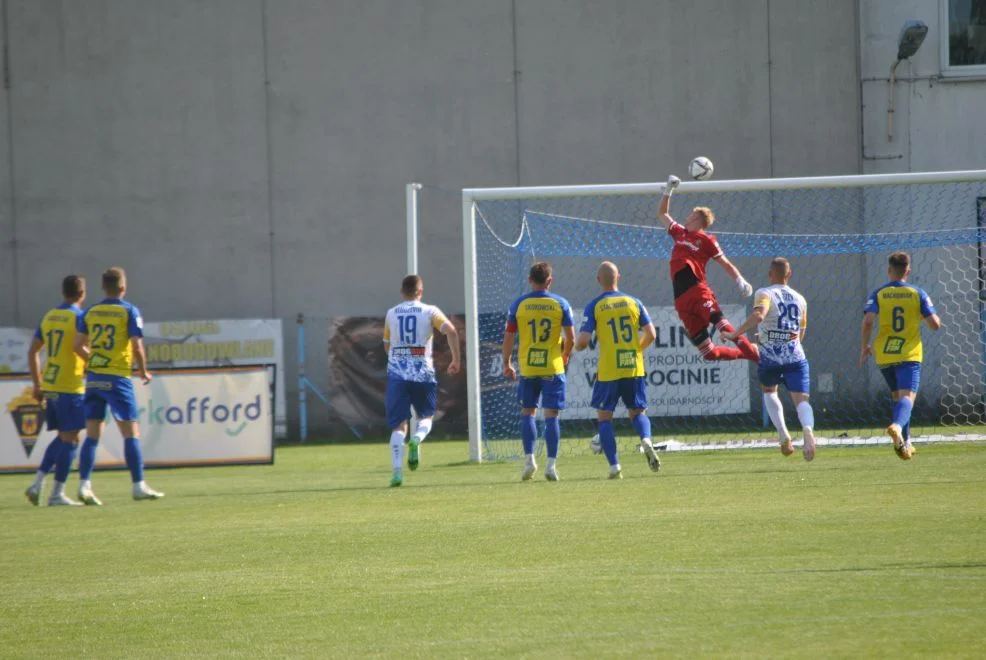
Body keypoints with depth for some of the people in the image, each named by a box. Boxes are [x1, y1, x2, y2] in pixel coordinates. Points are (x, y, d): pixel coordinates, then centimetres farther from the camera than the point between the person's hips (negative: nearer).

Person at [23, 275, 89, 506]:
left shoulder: (48, 317, 12)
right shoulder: (80, 317, -9)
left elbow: (33, 352, 15)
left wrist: (37, 385, 19)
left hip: (49, 387, 7)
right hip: (71, 387, -7)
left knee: (62, 437, 18)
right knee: (70, 439, -1)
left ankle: (38, 483, 9)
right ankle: (58, 493, -3)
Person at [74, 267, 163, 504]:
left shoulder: (90, 313, 8)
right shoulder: (129, 311, -5)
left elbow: (79, 345, 6)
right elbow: (137, 346, -11)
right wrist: (143, 372, 3)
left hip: (94, 378, 5)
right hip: (118, 378, -5)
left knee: (92, 435, 5)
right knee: (131, 433, 0)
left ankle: (84, 485, -4)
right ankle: (139, 486, -2)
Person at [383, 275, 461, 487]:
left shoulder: (391, 314, 10)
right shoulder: (429, 312, 3)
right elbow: (451, 331, -11)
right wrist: (456, 360, -3)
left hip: (397, 374, 1)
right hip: (423, 373, -1)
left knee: (398, 425, 2)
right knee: (426, 416, 18)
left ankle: (397, 470, -14)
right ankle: (417, 439, -17)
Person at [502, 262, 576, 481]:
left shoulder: (519, 305, -1)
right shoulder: (560, 304, -2)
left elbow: (508, 337, 1)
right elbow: (571, 338, -1)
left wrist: (507, 363, 13)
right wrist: (565, 356, 18)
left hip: (527, 367, 0)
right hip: (553, 367, 0)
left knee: (527, 412, 12)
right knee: (551, 415, 2)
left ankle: (529, 459, 0)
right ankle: (551, 464, -3)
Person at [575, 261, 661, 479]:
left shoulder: (594, 306, -4)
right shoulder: (633, 302, 4)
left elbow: (583, 341, -9)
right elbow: (651, 334, 2)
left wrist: (577, 345, 15)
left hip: (608, 371, -2)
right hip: (634, 369, 3)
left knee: (604, 417, 8)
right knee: (637, 412, 15)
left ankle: (614, 466, -2)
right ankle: (646, 440, -18)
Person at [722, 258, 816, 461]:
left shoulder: (765, 294, -3)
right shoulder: (800, 299, 13)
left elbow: (758, 315, -25)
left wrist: (734, 334, -22)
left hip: (769, 358, -2)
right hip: (795, 357, 2)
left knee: (769, 391, 25)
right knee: (801, 399, -5)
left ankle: (783, 434, 8)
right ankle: (808, 429, -38)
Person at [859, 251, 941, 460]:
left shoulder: (878, 294, 1)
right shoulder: (917, 294, 0)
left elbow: (868, 321, -12)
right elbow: (935, 324, -2)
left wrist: (864, 346, 0)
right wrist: (934, 319, 21)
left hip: (884, 355, 2)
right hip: (909, 354, -2)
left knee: (897, 396, 20)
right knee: (907, 396, -13)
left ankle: (904, 443, 19)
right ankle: (897, 426, -44)